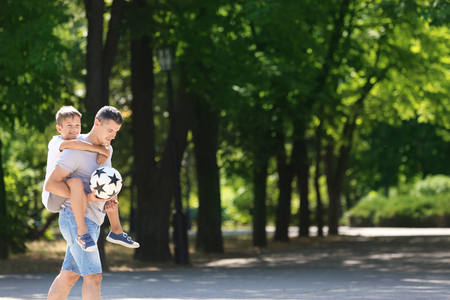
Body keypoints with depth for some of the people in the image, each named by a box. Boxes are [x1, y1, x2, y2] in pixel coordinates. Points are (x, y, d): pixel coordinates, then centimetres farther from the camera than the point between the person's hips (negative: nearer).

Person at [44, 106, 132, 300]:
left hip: (91, 222, 9)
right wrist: (87, 197, -23)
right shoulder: (75, 150, -15)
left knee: (68, 276, 13)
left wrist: (111, 202, 0)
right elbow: (51, 184, -19)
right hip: (75, 218, -9)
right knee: (93, 277, -16)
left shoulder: (106, 149, 14)